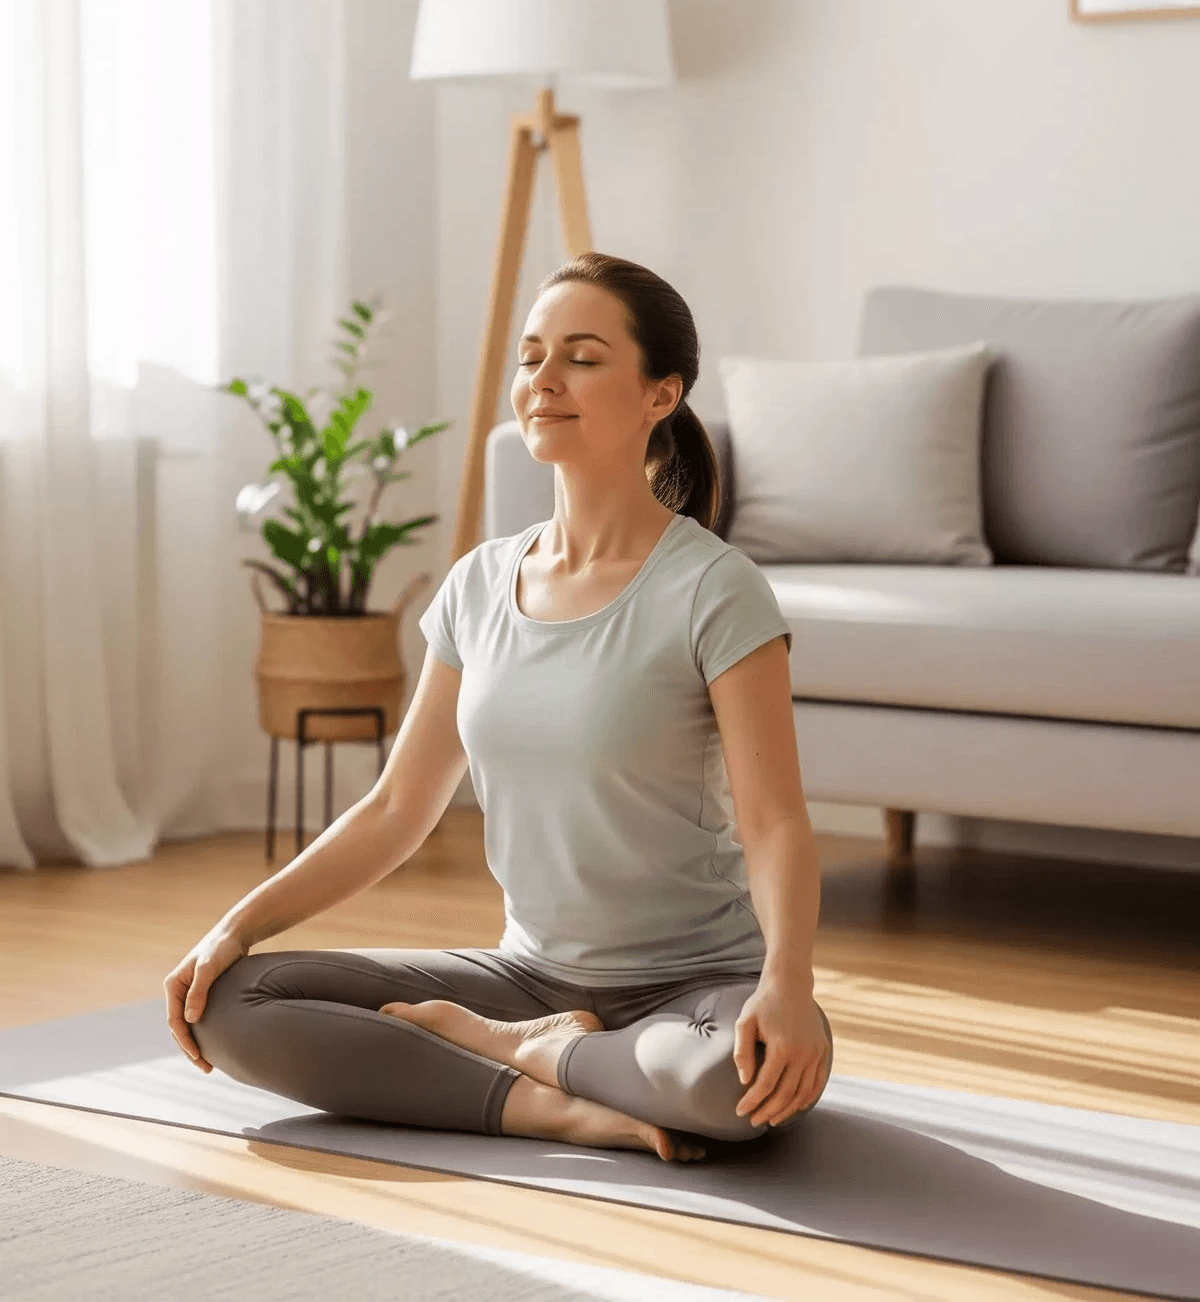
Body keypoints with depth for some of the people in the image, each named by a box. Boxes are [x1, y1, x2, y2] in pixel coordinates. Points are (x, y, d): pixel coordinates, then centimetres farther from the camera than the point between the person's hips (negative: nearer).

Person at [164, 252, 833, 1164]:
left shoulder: (712, 591, -13)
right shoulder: (479, 587, 5)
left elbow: (774, 825, -18)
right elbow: (396, 811, 8)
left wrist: (787, 981, -38)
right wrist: (238, 927, -4)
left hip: (699, 981, -5)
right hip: (536, 974, 5)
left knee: (755, 1073, -41)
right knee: (227, 1003, -11)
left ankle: (499, 1047, -11)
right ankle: (560, 1104, -18)